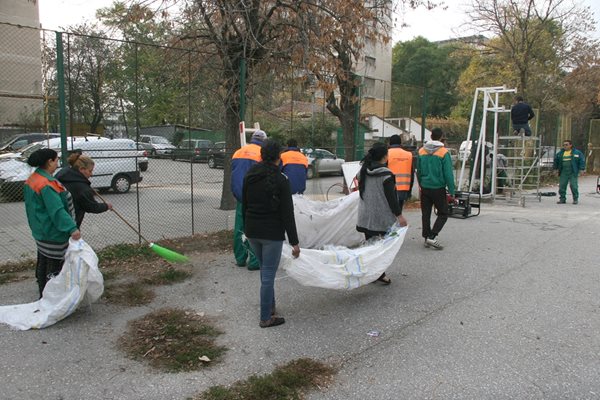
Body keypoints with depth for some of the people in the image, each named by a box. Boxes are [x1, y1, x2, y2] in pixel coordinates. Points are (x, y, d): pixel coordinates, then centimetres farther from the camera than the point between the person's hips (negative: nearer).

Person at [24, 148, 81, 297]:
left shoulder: (32, 179, 9)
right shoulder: (47, 184, -24)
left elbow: (31, 206, 19)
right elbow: (57, 210, -32)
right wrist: (72, 228, -38)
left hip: (40, 231, 11)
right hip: (53, 234, -11)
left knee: (42, 264, 19)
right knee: (54, 266, -1)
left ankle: (43, 296, 33)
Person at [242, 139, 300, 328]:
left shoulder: (249, 176, 4)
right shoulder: (280, 180, -14)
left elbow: (244, 206, 11)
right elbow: (287, 213, -15)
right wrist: (294, 242, -11)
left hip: (252, 232, 7)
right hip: (272, 234, -6)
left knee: (265, 271, 23)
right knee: (268, 275, 2)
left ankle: (270, 306, 34)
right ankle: (266, 318, 11)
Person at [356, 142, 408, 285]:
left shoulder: (363, 171, 5)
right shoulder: (386, 174, -14)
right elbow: (391, 197, -16)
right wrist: (399, 215, -12)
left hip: (366, 215, 6)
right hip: (383, 216, -6)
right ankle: (380, 273, 3)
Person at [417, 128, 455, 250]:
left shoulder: (421, 151, 3)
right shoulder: (444, 152, -11)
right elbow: (448, 174, -11)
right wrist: (451, 192, -7)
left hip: (425, 188, 4)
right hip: (438, 188, -4)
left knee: (425, 214, 13)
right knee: (443, 214, 6)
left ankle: (426, 238, 17)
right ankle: (432, 237, -7)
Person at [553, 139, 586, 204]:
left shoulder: (577, 153, 2)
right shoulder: (560, 153, 12)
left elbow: (582, 160, -1)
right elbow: (556, 161, 21)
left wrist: (582, 169, -7)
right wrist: (555, 169, 16)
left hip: (573, 172, -3)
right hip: (563, 173, 4)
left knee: (573, 186, -4)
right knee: (562, 185, 1)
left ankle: (575, 199, 9)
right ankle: (562, 198, 11)